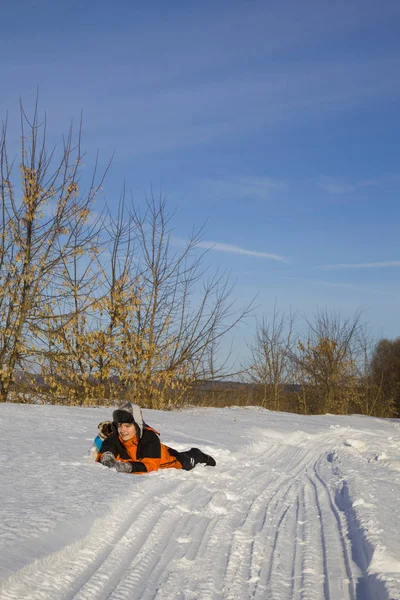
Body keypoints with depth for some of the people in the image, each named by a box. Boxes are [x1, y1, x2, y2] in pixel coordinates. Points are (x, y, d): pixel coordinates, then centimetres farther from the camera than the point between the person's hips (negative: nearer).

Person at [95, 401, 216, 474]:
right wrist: (106, 457, -68)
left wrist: (129, 467, -67)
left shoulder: (150, 437, -45)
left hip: (167, 460, -4)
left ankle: (198, 455, 57)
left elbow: (151, 465, -51)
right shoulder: (114, 438, -35)